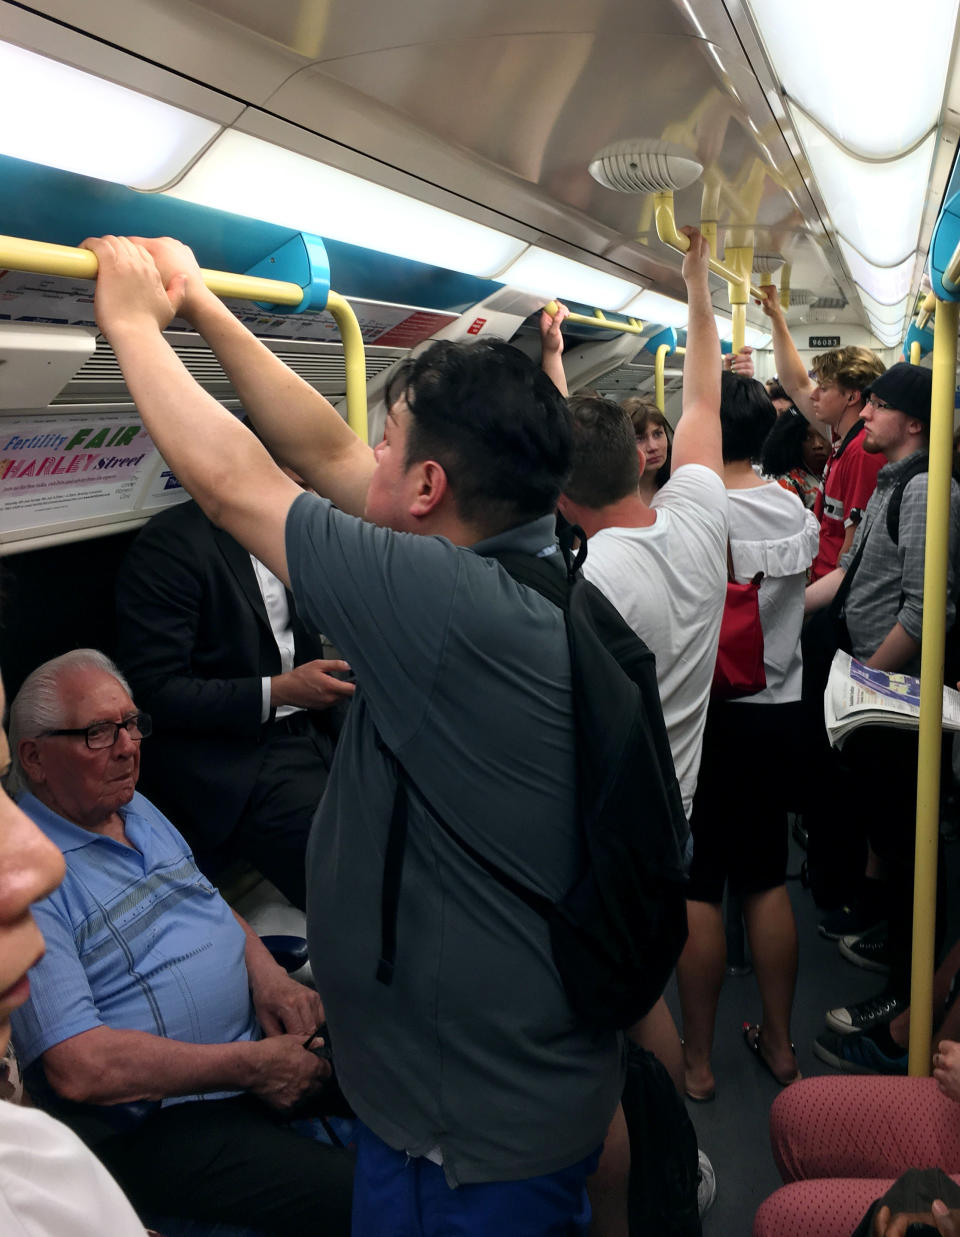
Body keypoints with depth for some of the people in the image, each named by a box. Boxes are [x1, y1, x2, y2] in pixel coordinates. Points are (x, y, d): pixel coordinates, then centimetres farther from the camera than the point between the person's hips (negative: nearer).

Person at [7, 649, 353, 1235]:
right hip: (155, 1116, -8)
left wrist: (266, 972, 0)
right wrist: (251, 1067, -19)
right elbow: (79, 1069, -23)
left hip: (264, 1032, 9)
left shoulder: (135, 807, 12)